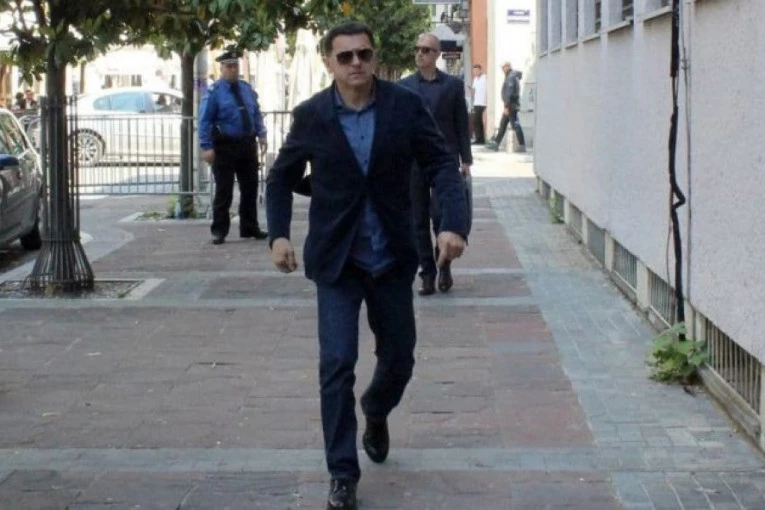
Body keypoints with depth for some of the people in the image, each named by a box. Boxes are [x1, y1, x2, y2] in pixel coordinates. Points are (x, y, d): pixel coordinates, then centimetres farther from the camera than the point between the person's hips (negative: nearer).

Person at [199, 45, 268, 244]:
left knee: (250, 189, 11)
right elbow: (205, 121, -11)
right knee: (224, 191, -1)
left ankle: (250, 228, 22)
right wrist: (207, 147, -18)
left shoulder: (247, 89, 10)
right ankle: (219, 231, 7)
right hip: (225, 147, -5)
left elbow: (257, 114, 17)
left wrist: (261, 134, 3)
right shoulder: (214, 92, -8)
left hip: (248, 145, 6)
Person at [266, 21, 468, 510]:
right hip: (336, 260, -1)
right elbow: (281, 178, 6)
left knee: (400, 357, 13)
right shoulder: (311, 116, -5)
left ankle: (376, 412, 47)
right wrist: (279, 234, -7)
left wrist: (454, 223, -24)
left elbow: (443, 165, -8)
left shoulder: (406, 105, -7)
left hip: (392, 258, 1)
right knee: (337, 365, -8)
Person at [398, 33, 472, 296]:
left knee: (441, 215, -10)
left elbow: (462, 124, 6)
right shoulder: (403, 87, 8)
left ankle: (444, 266, 10)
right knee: (419, 221, 3)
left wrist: (465, 160, 2)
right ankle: (427, 273, 11)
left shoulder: (453, 85, 5)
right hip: (412, 162, 2)